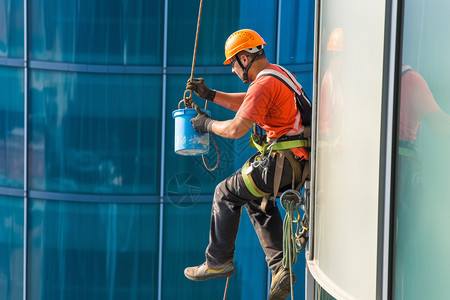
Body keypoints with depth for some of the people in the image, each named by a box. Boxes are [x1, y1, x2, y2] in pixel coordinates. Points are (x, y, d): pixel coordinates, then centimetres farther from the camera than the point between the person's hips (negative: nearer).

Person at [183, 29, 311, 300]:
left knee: (226, 194, 4)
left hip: (283, 162, -10)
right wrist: (209, 94, 23)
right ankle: (279, 267, 16)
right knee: (258, 200, 25)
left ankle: (219, 262, 14)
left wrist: (208, 125, -3)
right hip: (299, 160, 10)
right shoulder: (278, 74, 16)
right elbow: (244, 103, 30)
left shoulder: (264, 84, -17)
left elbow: (236, 129, -21)